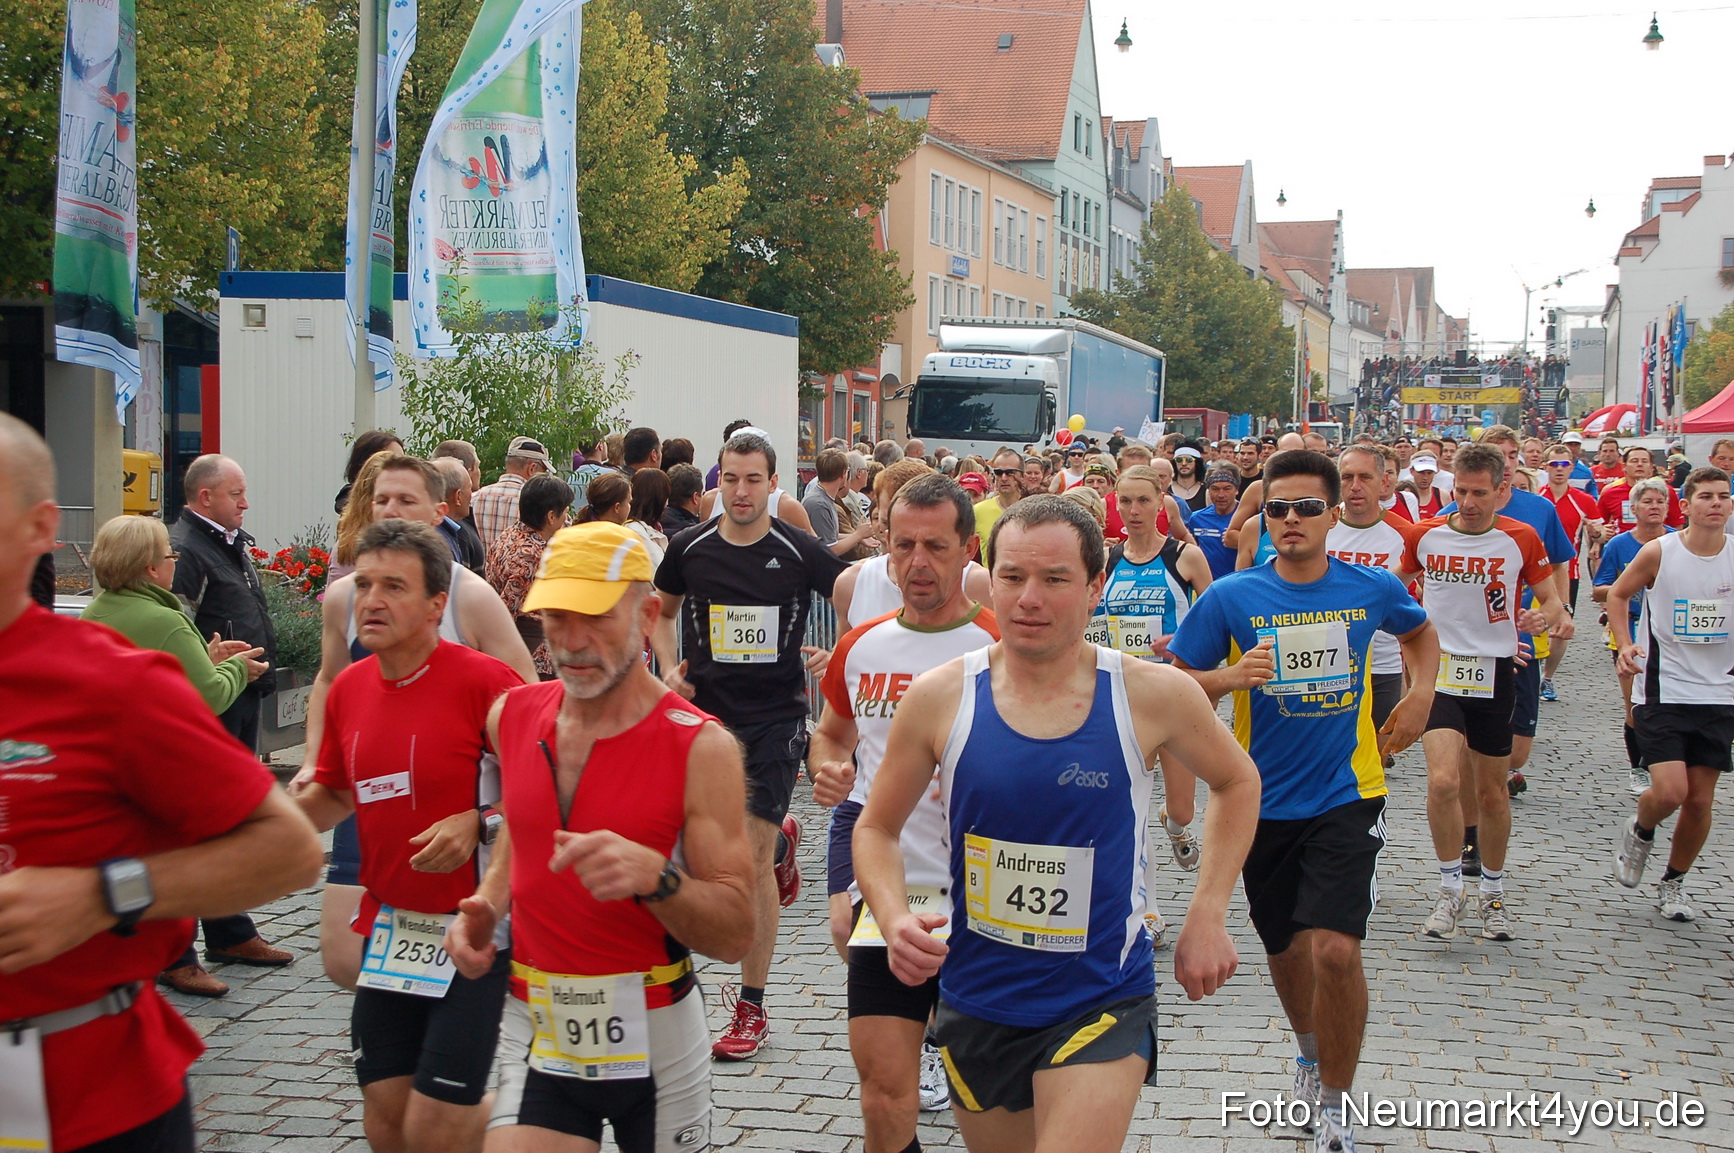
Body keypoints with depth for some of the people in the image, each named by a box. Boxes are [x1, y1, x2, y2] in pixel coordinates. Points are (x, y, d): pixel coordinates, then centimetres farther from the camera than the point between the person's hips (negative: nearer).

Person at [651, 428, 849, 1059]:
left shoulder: (799, 551, -7)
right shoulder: (690, 548, 1)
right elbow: (660, 610, 19)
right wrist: (669, 669, 4)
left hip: (776, 717, -3)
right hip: (705, 712, 3)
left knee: (751, 863, -5)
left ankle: (751, 1009, 5)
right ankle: (782, 840, 42)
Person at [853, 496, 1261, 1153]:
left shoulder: (1153, 694, -10)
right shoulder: (938, 698, -7)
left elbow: (1236, 783, 9)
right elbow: (877, 828, 5)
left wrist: (1207, 917, 2)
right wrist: (894, 918, -14)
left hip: (1103, 1001, -2)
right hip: (975, 1001, 2)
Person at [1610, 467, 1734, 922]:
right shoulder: (1658, 553, -9)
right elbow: (1617, 594, 7)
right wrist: (1626, 645, -7)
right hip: (1662, 691, -3)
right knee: (1670, 792, -16)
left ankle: (1673, 884, 27)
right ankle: (1639, 832, 20)